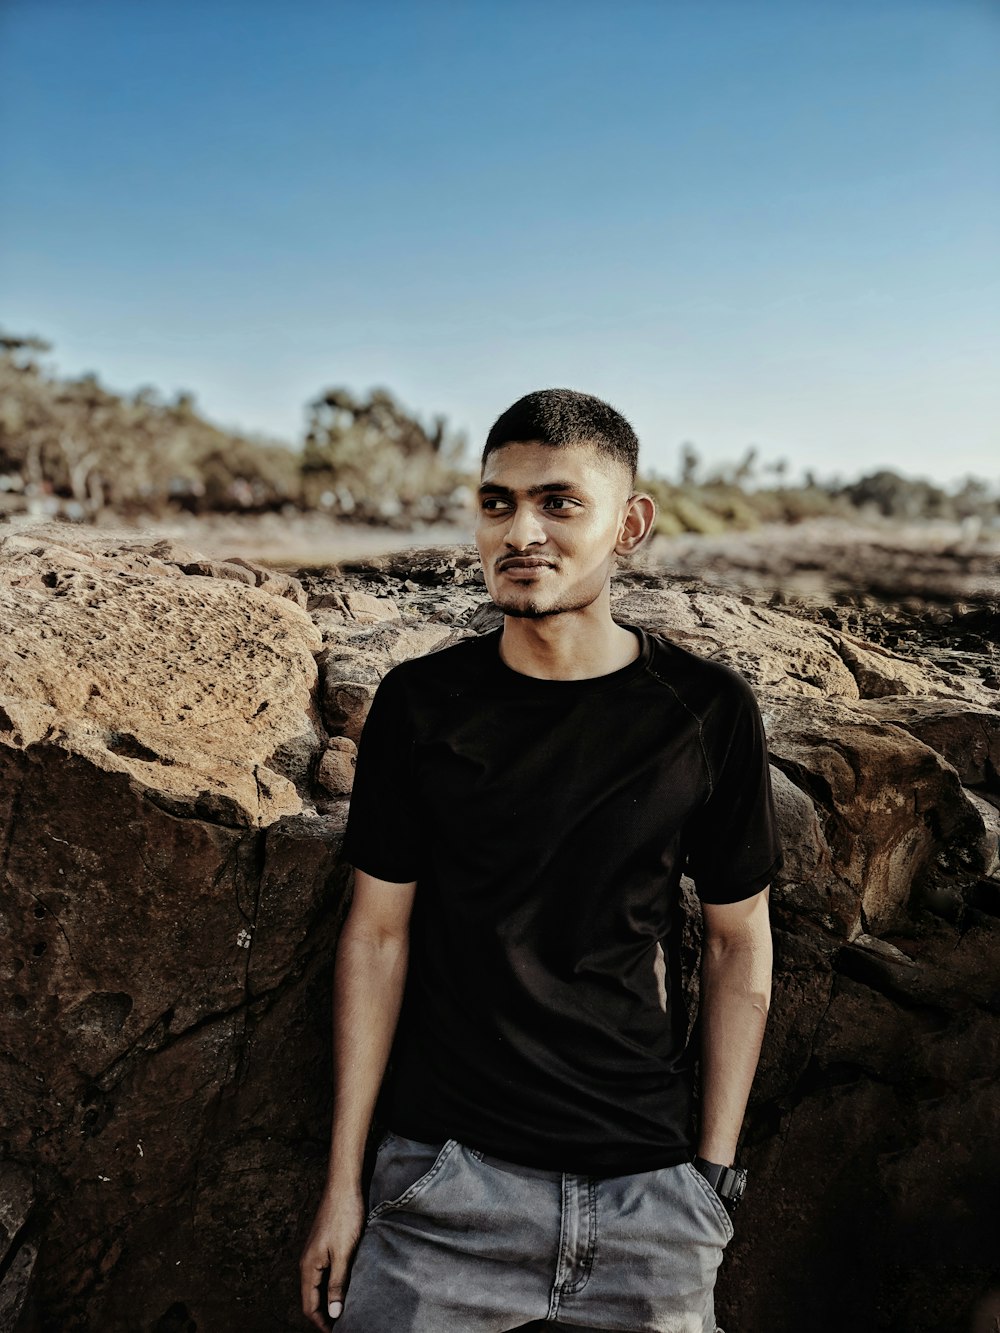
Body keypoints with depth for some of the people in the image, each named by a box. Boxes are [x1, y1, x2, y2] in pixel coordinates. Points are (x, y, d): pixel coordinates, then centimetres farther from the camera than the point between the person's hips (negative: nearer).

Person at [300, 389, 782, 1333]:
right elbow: (378, 934, 0)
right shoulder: (420, 703, -5)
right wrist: (342, 1182, 1)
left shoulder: (706, 712, -6)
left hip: (650, 1194, 1)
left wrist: (714, 1169, 3)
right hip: (447, 1183, 0)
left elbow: (739, 944, 3)